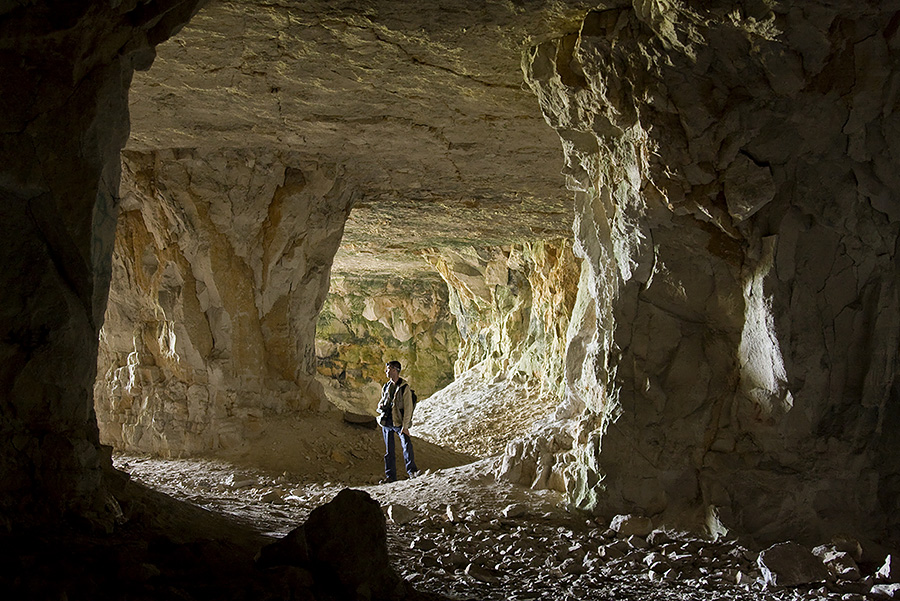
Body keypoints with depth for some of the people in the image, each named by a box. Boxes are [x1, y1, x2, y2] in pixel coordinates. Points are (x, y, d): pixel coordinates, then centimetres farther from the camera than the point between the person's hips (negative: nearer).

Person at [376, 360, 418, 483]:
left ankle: (411, 470, -8)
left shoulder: (404, 387, -5)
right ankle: (390, 475, 13)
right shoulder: (386, 387, 13)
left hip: (399, 422, -5)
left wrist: (405, 426, -14)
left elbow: (408, 408, -8)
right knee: (389, 450, 7)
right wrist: (381, 406, 0)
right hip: (386, 422, 5)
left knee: (407, 444, -19)